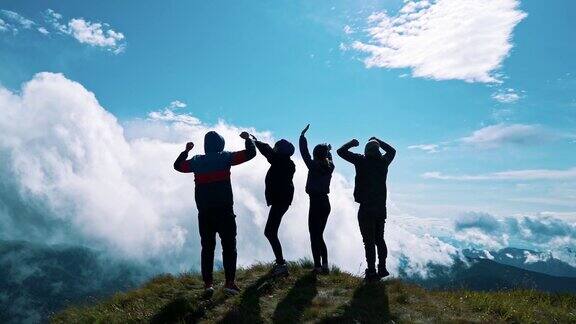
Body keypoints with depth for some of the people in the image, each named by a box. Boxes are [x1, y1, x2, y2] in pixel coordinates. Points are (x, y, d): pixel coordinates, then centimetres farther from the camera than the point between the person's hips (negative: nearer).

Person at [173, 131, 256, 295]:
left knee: (207, 247, 10)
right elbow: (250, 153, -1)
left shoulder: (196, 161, 7)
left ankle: (208, 282, 9)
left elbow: (178, 165, 25)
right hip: (224, 210, -3)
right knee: (229, 246, 2)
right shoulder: (225, 157, -2)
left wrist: (186, 150, 37)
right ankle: (230, 281, -3)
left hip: (204, 212, 4)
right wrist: (248, 139, 16)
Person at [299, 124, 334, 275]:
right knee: (319, 235, 16)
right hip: (326, 203, 7)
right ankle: (325, 265, 15)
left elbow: (304, 153, -6)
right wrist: (327, 150, 44)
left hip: (316, 203, -7)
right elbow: (328, 159, 29)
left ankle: (318, 266, 3)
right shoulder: (330, 167, 5)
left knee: (314, 236, 1)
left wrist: (302, 136, 4)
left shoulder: (314, 166, -12)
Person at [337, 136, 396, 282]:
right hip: (381, 208, 5)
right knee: (379, 239, 17)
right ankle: (382, 269, 20)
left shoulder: (361, 161, -6)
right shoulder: (384, 161, 5)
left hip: (366, 208, -5)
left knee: (369, 241, -2)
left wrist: (351, 143, 15)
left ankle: (372, 272, 0)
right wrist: (378, 141, 32)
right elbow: (392, 150, 28)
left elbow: (341, 151, -2)